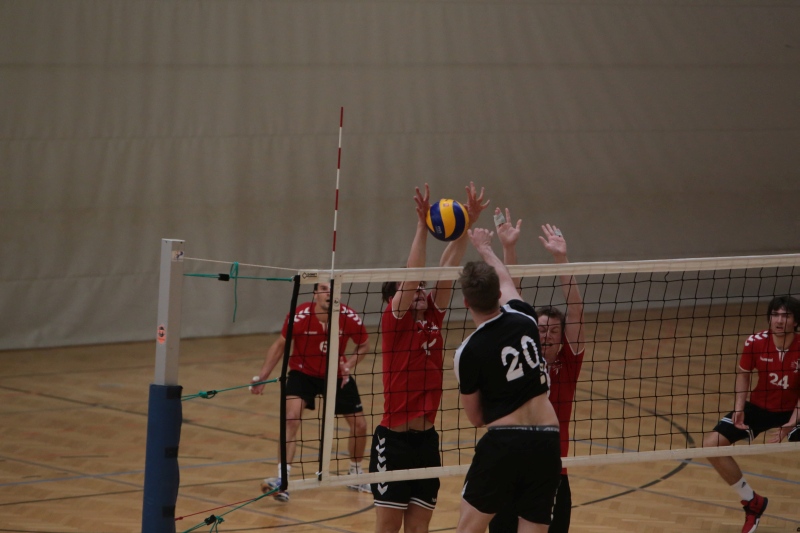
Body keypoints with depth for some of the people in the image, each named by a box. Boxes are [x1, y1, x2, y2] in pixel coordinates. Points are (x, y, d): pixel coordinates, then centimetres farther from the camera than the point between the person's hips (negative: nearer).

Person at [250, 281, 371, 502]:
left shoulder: (350, 318, -20)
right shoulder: (299, 316, -25)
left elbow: (364, 344, 1)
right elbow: (280, 345, -9)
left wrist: (350, 364, -17)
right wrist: (262, 376, -13)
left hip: (337, 375, 3)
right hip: (303, 373, -3)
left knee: (359, 425, 5)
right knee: (291, 417, -26)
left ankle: (356, 473, 32)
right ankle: (283, 480, -28)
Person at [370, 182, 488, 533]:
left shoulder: (432, 318, 8)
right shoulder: (394, 321, -6)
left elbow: (446, 270, 1)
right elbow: (412, 273, -18)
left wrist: (466, 225, -8)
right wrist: (422, 225, -25)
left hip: (427, 440, 6)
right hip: (394, 441, -6)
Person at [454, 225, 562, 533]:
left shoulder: (468, 352, -7)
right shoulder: (523, 318, 3)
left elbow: (476, 418, 5)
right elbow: (506, 280, 28)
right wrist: (485, 248, 47)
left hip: (503, 442, -4)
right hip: (547, 441, 4)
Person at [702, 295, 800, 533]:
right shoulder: (756, 343, -16)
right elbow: (743, 374, 3)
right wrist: (739, 408, -9)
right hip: (758, 407, 3)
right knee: (711, 445, -11)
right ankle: (752, 502, 9)